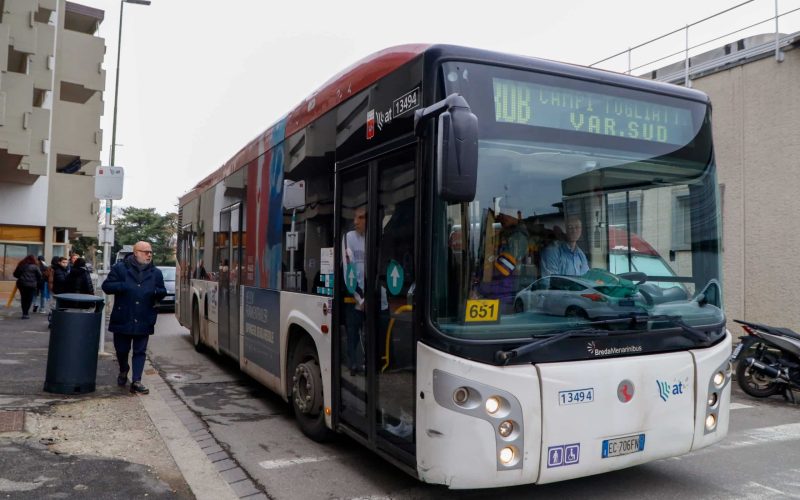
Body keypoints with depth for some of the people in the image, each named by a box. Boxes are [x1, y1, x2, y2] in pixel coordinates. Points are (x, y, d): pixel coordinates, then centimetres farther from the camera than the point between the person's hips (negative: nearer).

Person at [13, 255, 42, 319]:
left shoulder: (21, 265, 9)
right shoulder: (35, 266, -3)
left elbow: (15, 274, 12)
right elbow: (39, 276, -5)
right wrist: (37, 281, 14)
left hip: (21, 284, 4)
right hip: (31, 285, -4)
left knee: (23, 299, 14)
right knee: (29, 299, 0)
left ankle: (24, 313, 16)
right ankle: (25, 314, -5)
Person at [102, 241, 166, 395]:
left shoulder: (156, 273, 8)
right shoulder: (120, 268, 0)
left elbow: (163, 291, 14)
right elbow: (106, 286, -2)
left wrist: (156, 292, -10)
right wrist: (123, 286, -19)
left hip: (144, 321, 1)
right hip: (123, 319, -1)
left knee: (140, 352, 2)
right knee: (121, 349, 14)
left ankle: (136, 381, 4)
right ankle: (123, 371, 41)